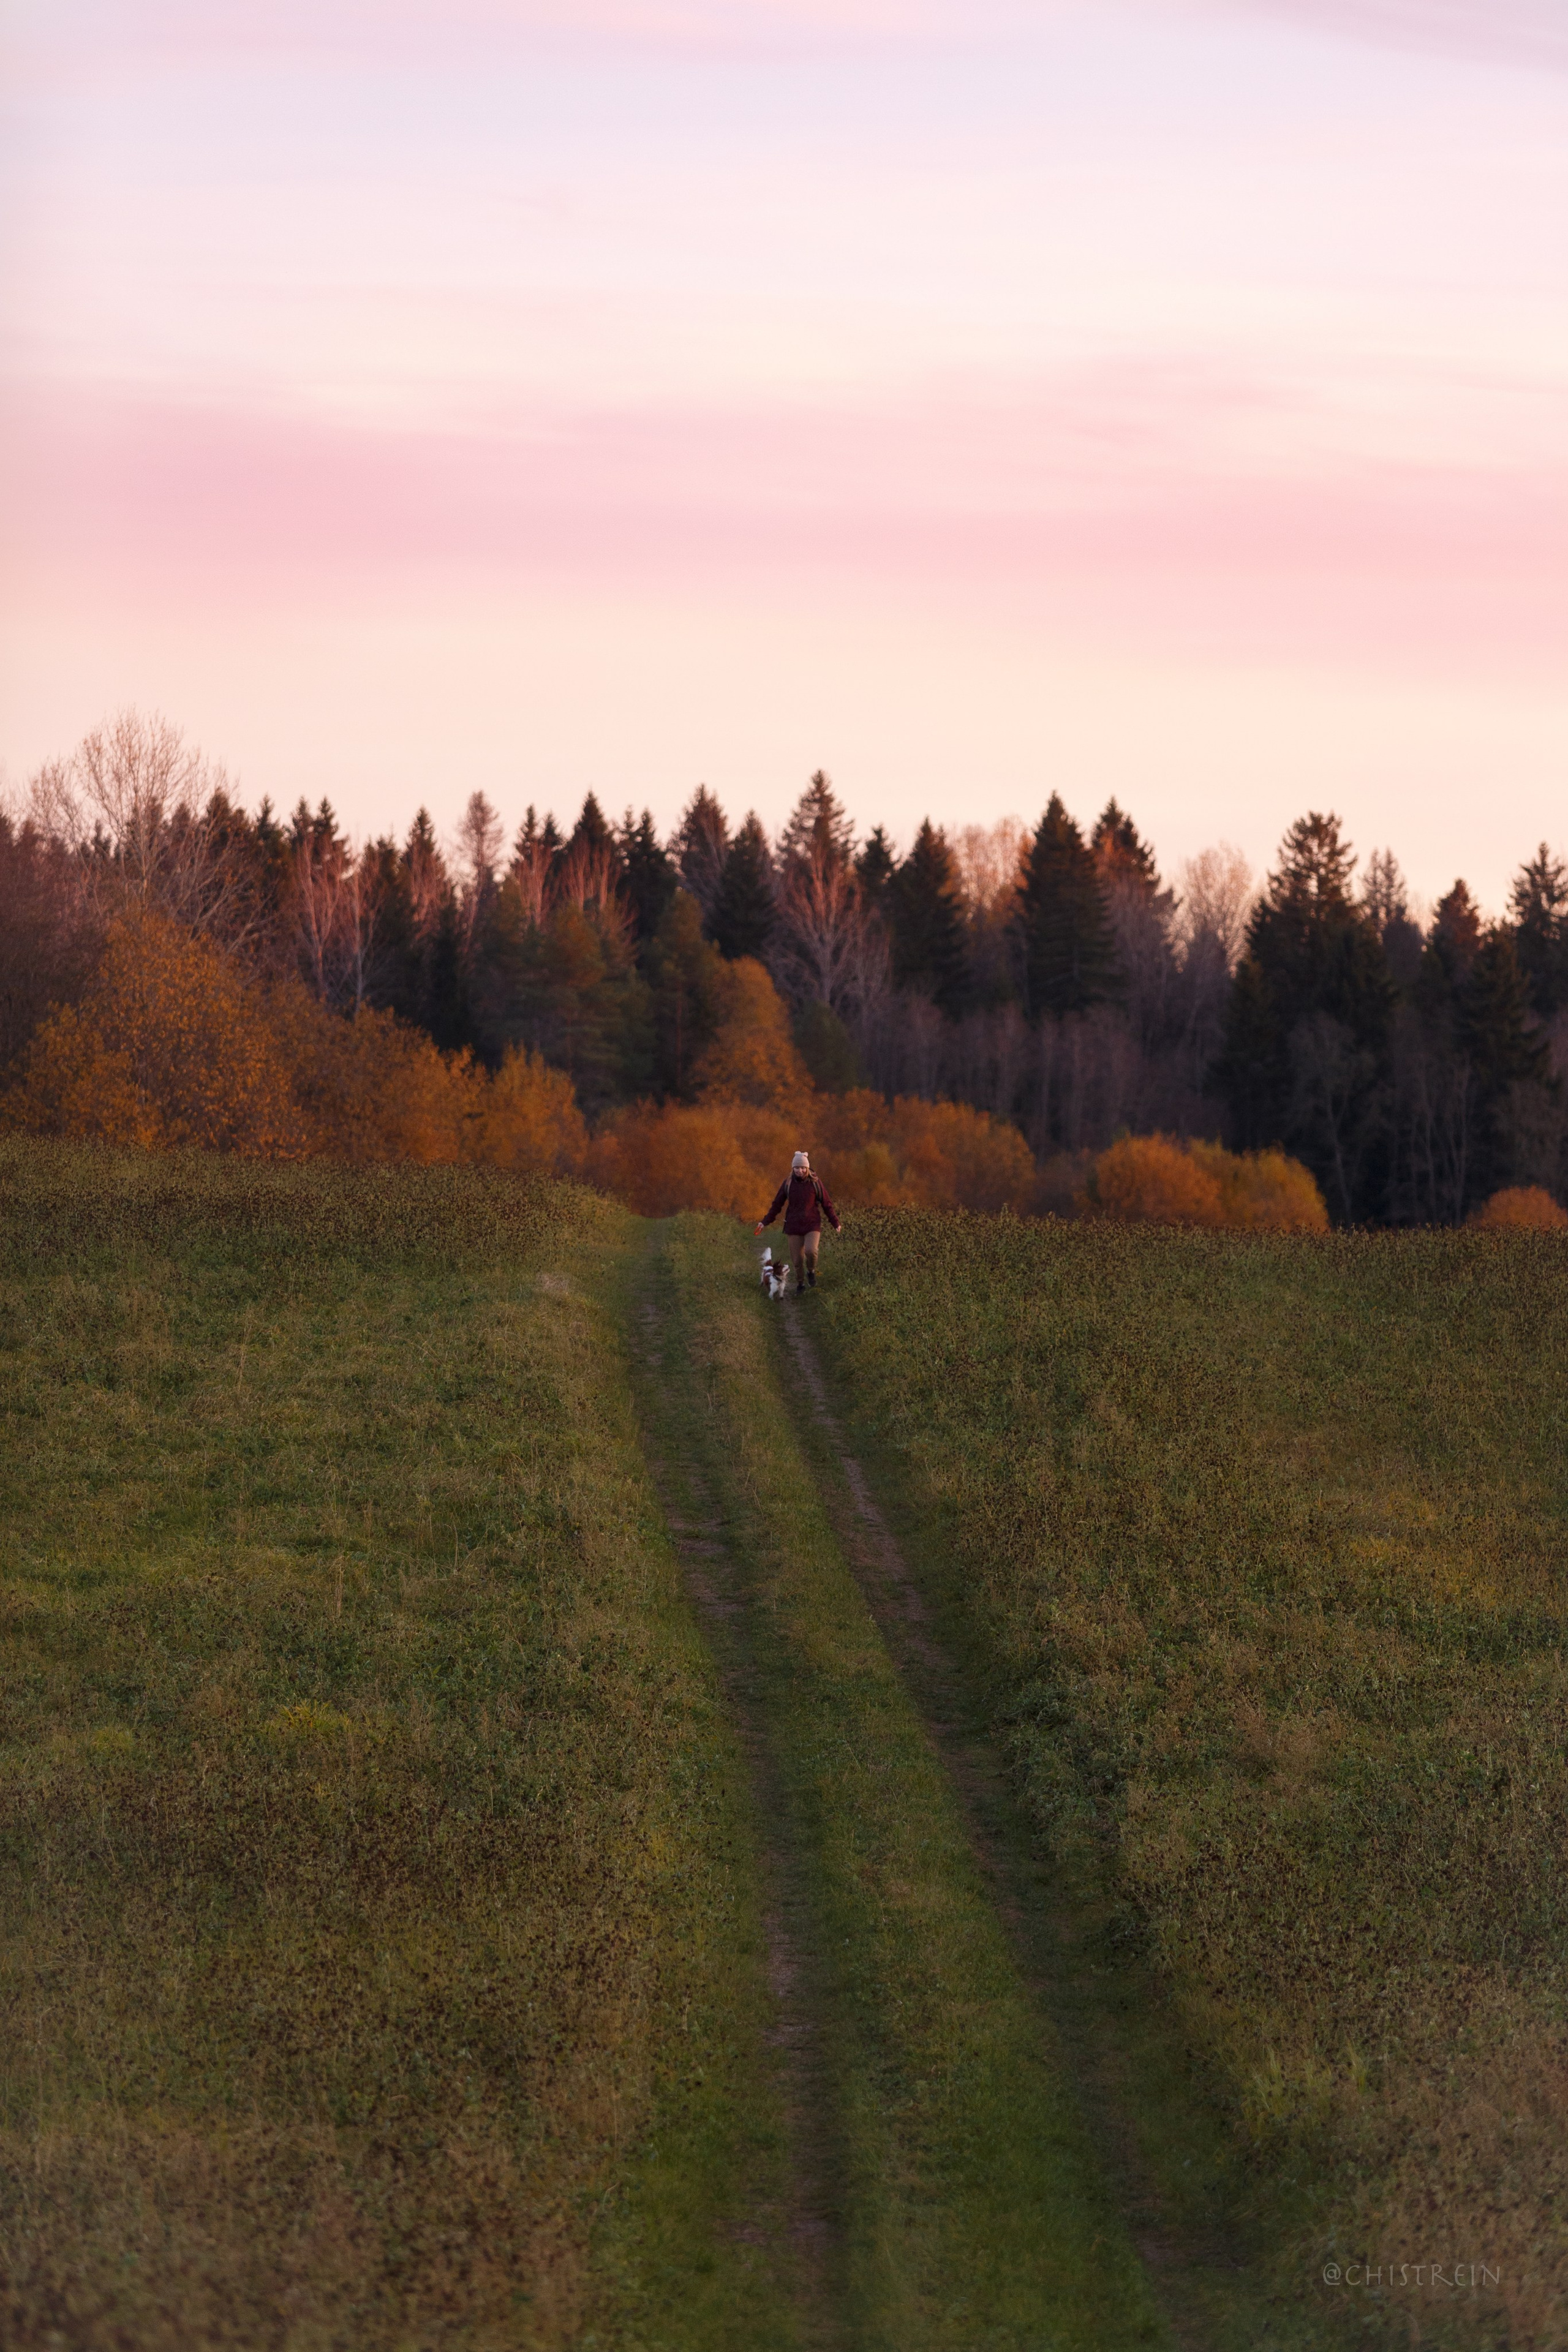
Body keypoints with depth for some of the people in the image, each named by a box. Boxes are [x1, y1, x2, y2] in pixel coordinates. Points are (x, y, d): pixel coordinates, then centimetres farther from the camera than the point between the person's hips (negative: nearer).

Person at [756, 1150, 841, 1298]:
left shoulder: (815, 1183, -4)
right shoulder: (788, 1184, -1)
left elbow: (826, 1204, 4)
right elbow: (777, 1204, 8)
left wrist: (835, 1223, 2)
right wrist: (766, 1222, 4)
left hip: (812, 1225, -2)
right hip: (794, 1227, 2)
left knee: (811, 1251, -25)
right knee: (797, 1260, 1)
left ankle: (811, 1271, 6)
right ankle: (800, 1284, 24)